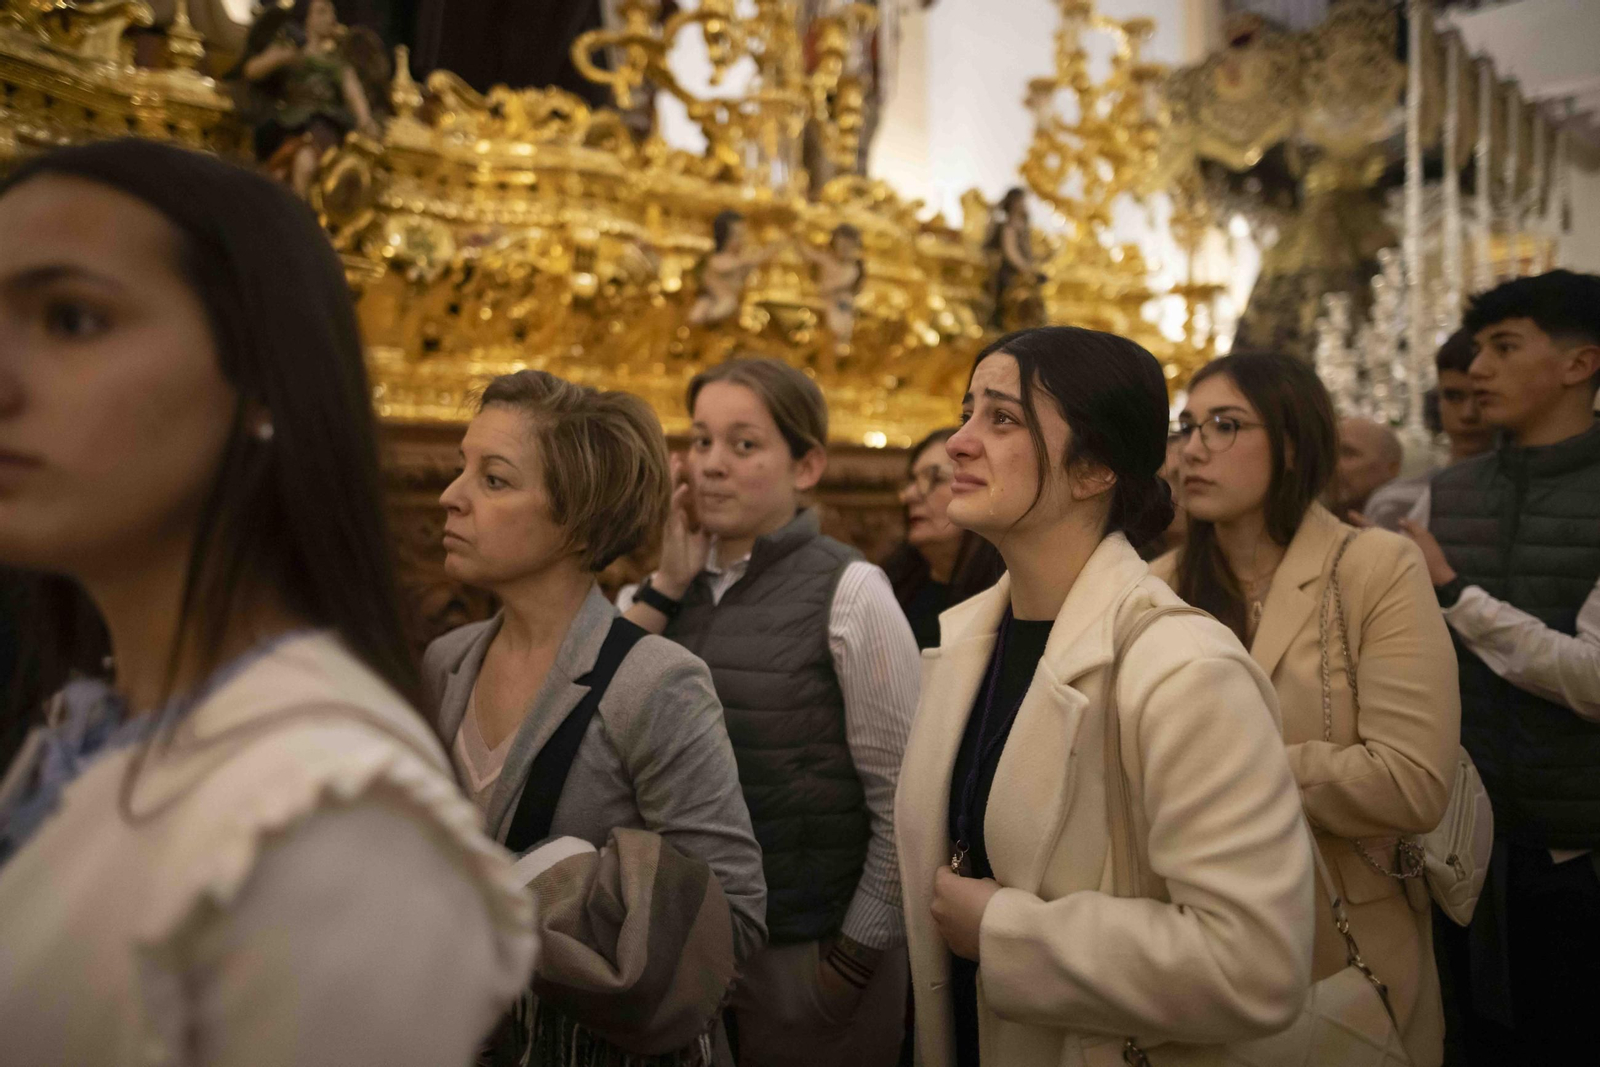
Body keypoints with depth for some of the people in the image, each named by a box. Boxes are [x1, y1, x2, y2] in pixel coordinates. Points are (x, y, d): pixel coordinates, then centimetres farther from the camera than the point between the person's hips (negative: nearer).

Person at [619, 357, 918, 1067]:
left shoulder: (848, 593, -10)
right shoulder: (661, 588, 3)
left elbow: (903, 802, -9)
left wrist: (856, 959, -7)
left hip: (807, 958, -4)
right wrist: (664, 587, -10)